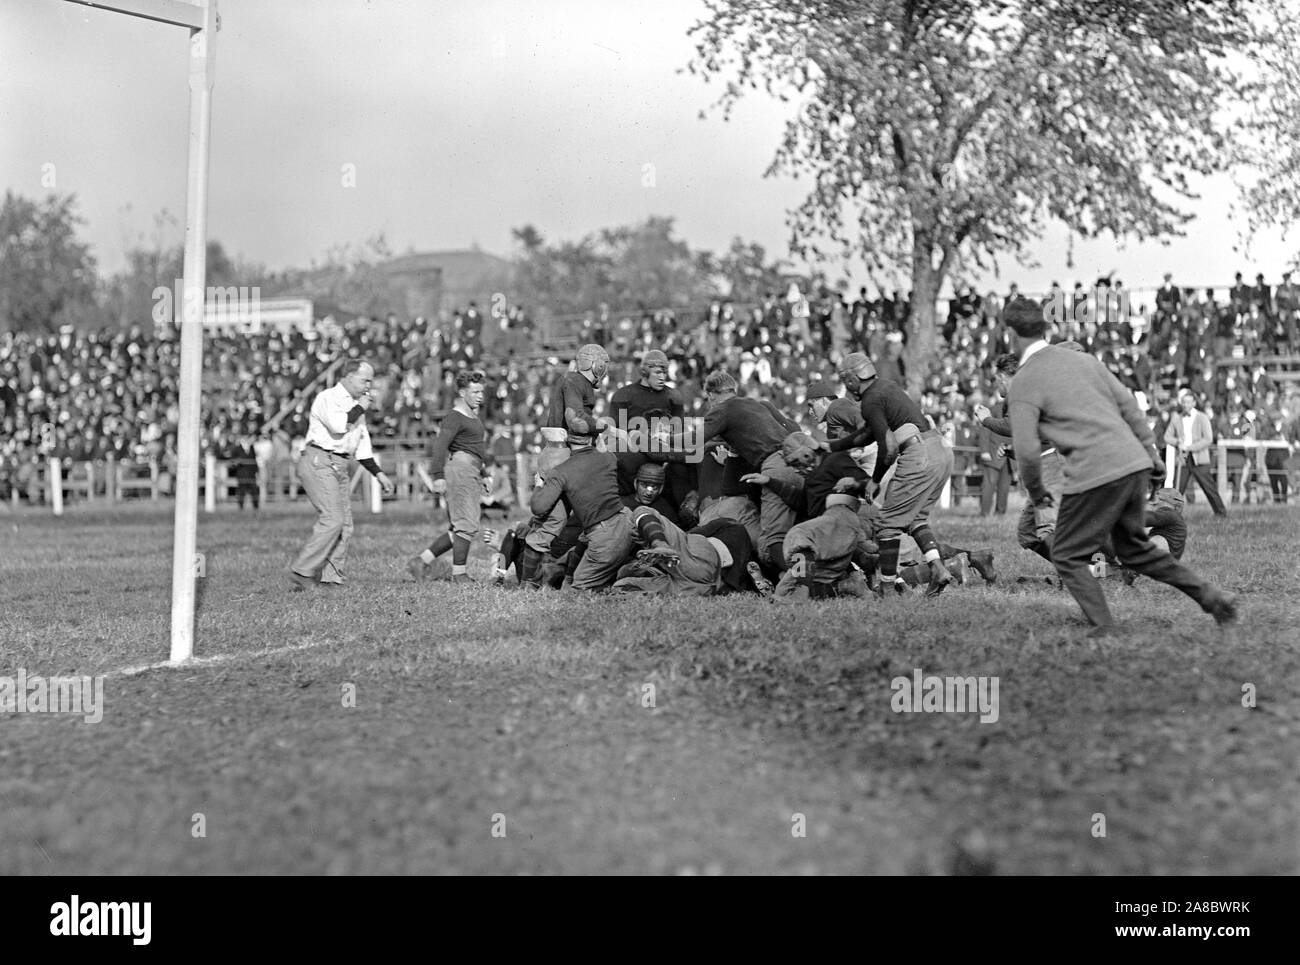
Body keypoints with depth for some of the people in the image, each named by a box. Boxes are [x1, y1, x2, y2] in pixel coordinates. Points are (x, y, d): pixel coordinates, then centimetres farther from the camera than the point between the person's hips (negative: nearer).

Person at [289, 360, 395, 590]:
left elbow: (362, 447, 26)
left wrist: (379, 474, 19)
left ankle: (330, 580, 3)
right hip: (319, 462, -9)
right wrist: (359, 408, -9)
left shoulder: (356, 406, 23)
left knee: (345, 525, 1)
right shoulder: (328, 398, -5)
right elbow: (338, 425, -24)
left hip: (340, 467, 9)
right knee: (332, 520, -18)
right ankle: (302, 572, -13)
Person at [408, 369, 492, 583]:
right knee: (467, 526, -9)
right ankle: (459, 574, -3)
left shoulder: (473, 418, 24)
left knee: (458, 528, 9)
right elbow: (440, 446, -18)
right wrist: (438, 476, -26)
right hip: (458, 468, -10)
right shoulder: (455, 417, -8)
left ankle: (421, 561, 11)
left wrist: (484, 476, 31)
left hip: (471, 473, 10)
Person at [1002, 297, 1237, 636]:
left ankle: (1104, 631, -3)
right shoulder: (1083, 359, 15)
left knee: (1068, 557, 9)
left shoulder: (1023, 384, -4)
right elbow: (1128, 404, 15)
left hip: (1095, 476, -7)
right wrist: (1151, 452, 21)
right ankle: (1210, 596, 20)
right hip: (1136, 464, 7)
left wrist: (1039, 498, 3)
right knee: (1133, 548, 24)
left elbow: (1027, 451, -11)